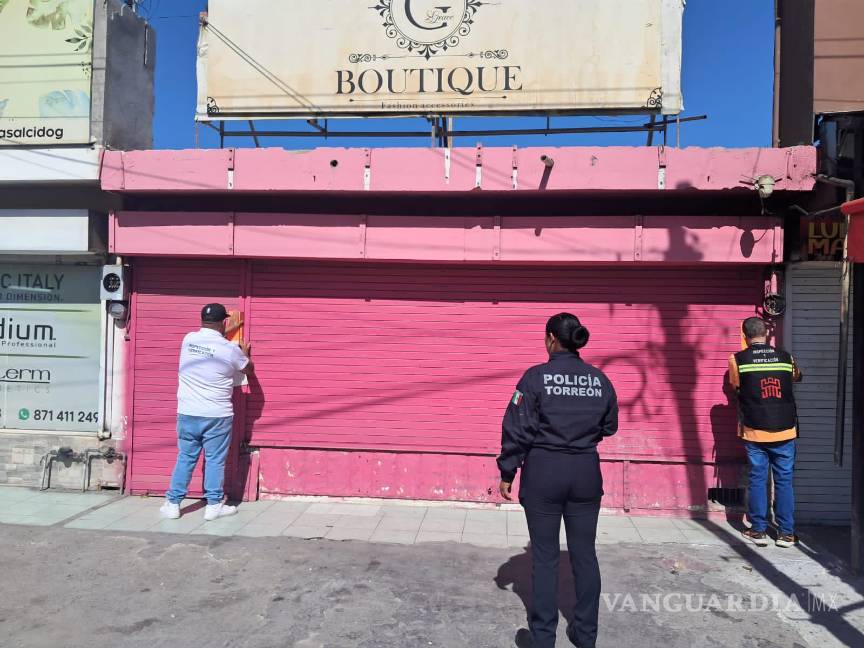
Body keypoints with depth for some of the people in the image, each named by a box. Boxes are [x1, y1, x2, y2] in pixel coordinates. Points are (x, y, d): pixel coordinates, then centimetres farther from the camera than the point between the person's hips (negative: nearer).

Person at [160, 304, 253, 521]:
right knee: (215, 460, 7)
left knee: (185, 458, 14)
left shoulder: (188, 339, 0)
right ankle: (214, 505, 14)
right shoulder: (230, 349, -10)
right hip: (217, 415, -4)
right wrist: (245, 353, 32)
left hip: (187, 413, 4)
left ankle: (173, 504, 18)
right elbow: (248, 369, 11)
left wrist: (225, 332, 39)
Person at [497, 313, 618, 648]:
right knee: (584, 554, 15)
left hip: (543, 472, -3)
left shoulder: (536, 377, -11)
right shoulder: (600, 379, 1)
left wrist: (507, 473, -2)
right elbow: (609, 427, 11)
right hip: (586, 472, 4)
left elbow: (517, 429, -11)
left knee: (545, 557, 8)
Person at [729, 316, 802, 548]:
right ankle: (786, 533, 14)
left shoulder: (738, 359, -5)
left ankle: (758, 530, 12)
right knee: (784, 481, 9)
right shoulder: (786, 357, 3)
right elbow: (797, 377, 23)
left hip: (755, 432, -2)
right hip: (785, 431, 2)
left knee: (757, 479, 8)